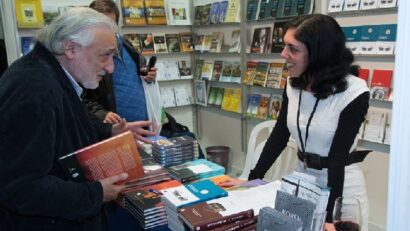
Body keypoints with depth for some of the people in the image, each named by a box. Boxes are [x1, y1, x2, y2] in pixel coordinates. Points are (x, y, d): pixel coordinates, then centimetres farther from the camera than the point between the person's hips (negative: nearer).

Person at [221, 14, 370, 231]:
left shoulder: (353, 92, -21)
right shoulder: (293, 84, -5)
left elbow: (338, 156, -23)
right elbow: (279, 135, 0)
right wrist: (252, 179, -4)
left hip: (341, 184, -5)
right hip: (301, 177, 5)